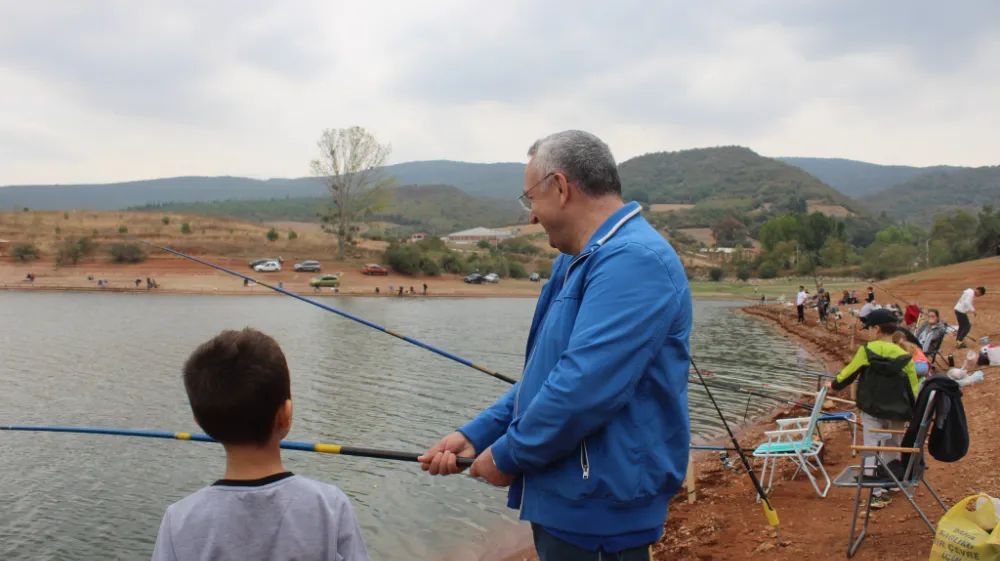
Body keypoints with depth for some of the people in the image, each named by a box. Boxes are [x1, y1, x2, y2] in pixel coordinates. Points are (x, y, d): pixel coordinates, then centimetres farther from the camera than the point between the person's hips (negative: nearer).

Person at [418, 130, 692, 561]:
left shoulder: (634, 260, -21)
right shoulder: (575, 263, 12)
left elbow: (583, 388, -28)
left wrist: (507, 456, -14)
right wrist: (474, 436, 8)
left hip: (596, 516, -9)